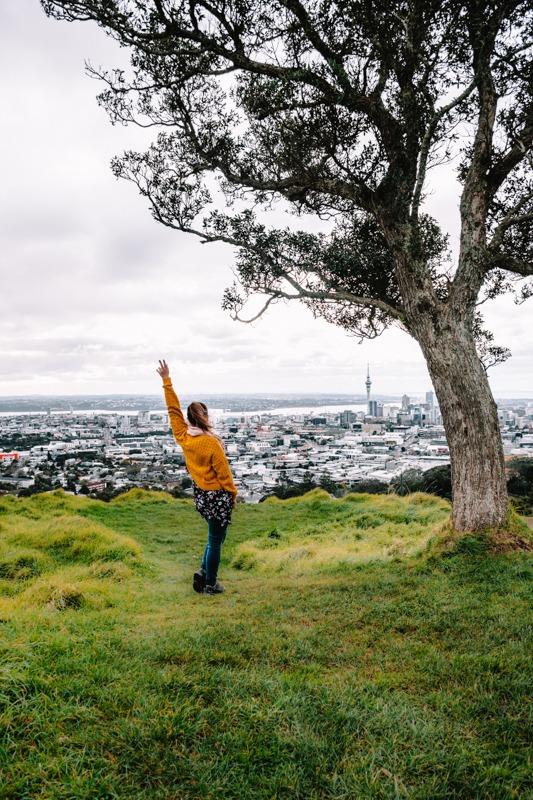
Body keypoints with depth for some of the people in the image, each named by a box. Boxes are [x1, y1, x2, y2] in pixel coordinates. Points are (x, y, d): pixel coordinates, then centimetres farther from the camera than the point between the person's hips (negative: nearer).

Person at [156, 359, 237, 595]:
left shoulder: (182, 436, -8)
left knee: (214, 537, 26)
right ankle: (210, 584, 19)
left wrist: (167, 380, 1)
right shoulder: (212, 443, -23)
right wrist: (233, 493, 0)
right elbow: (223, 473, -15)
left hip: (200, 494, 7)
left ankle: (203, 572, 24)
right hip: (218, 496, -7)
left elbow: (173, 409, -1)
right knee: (216, 540, 8)